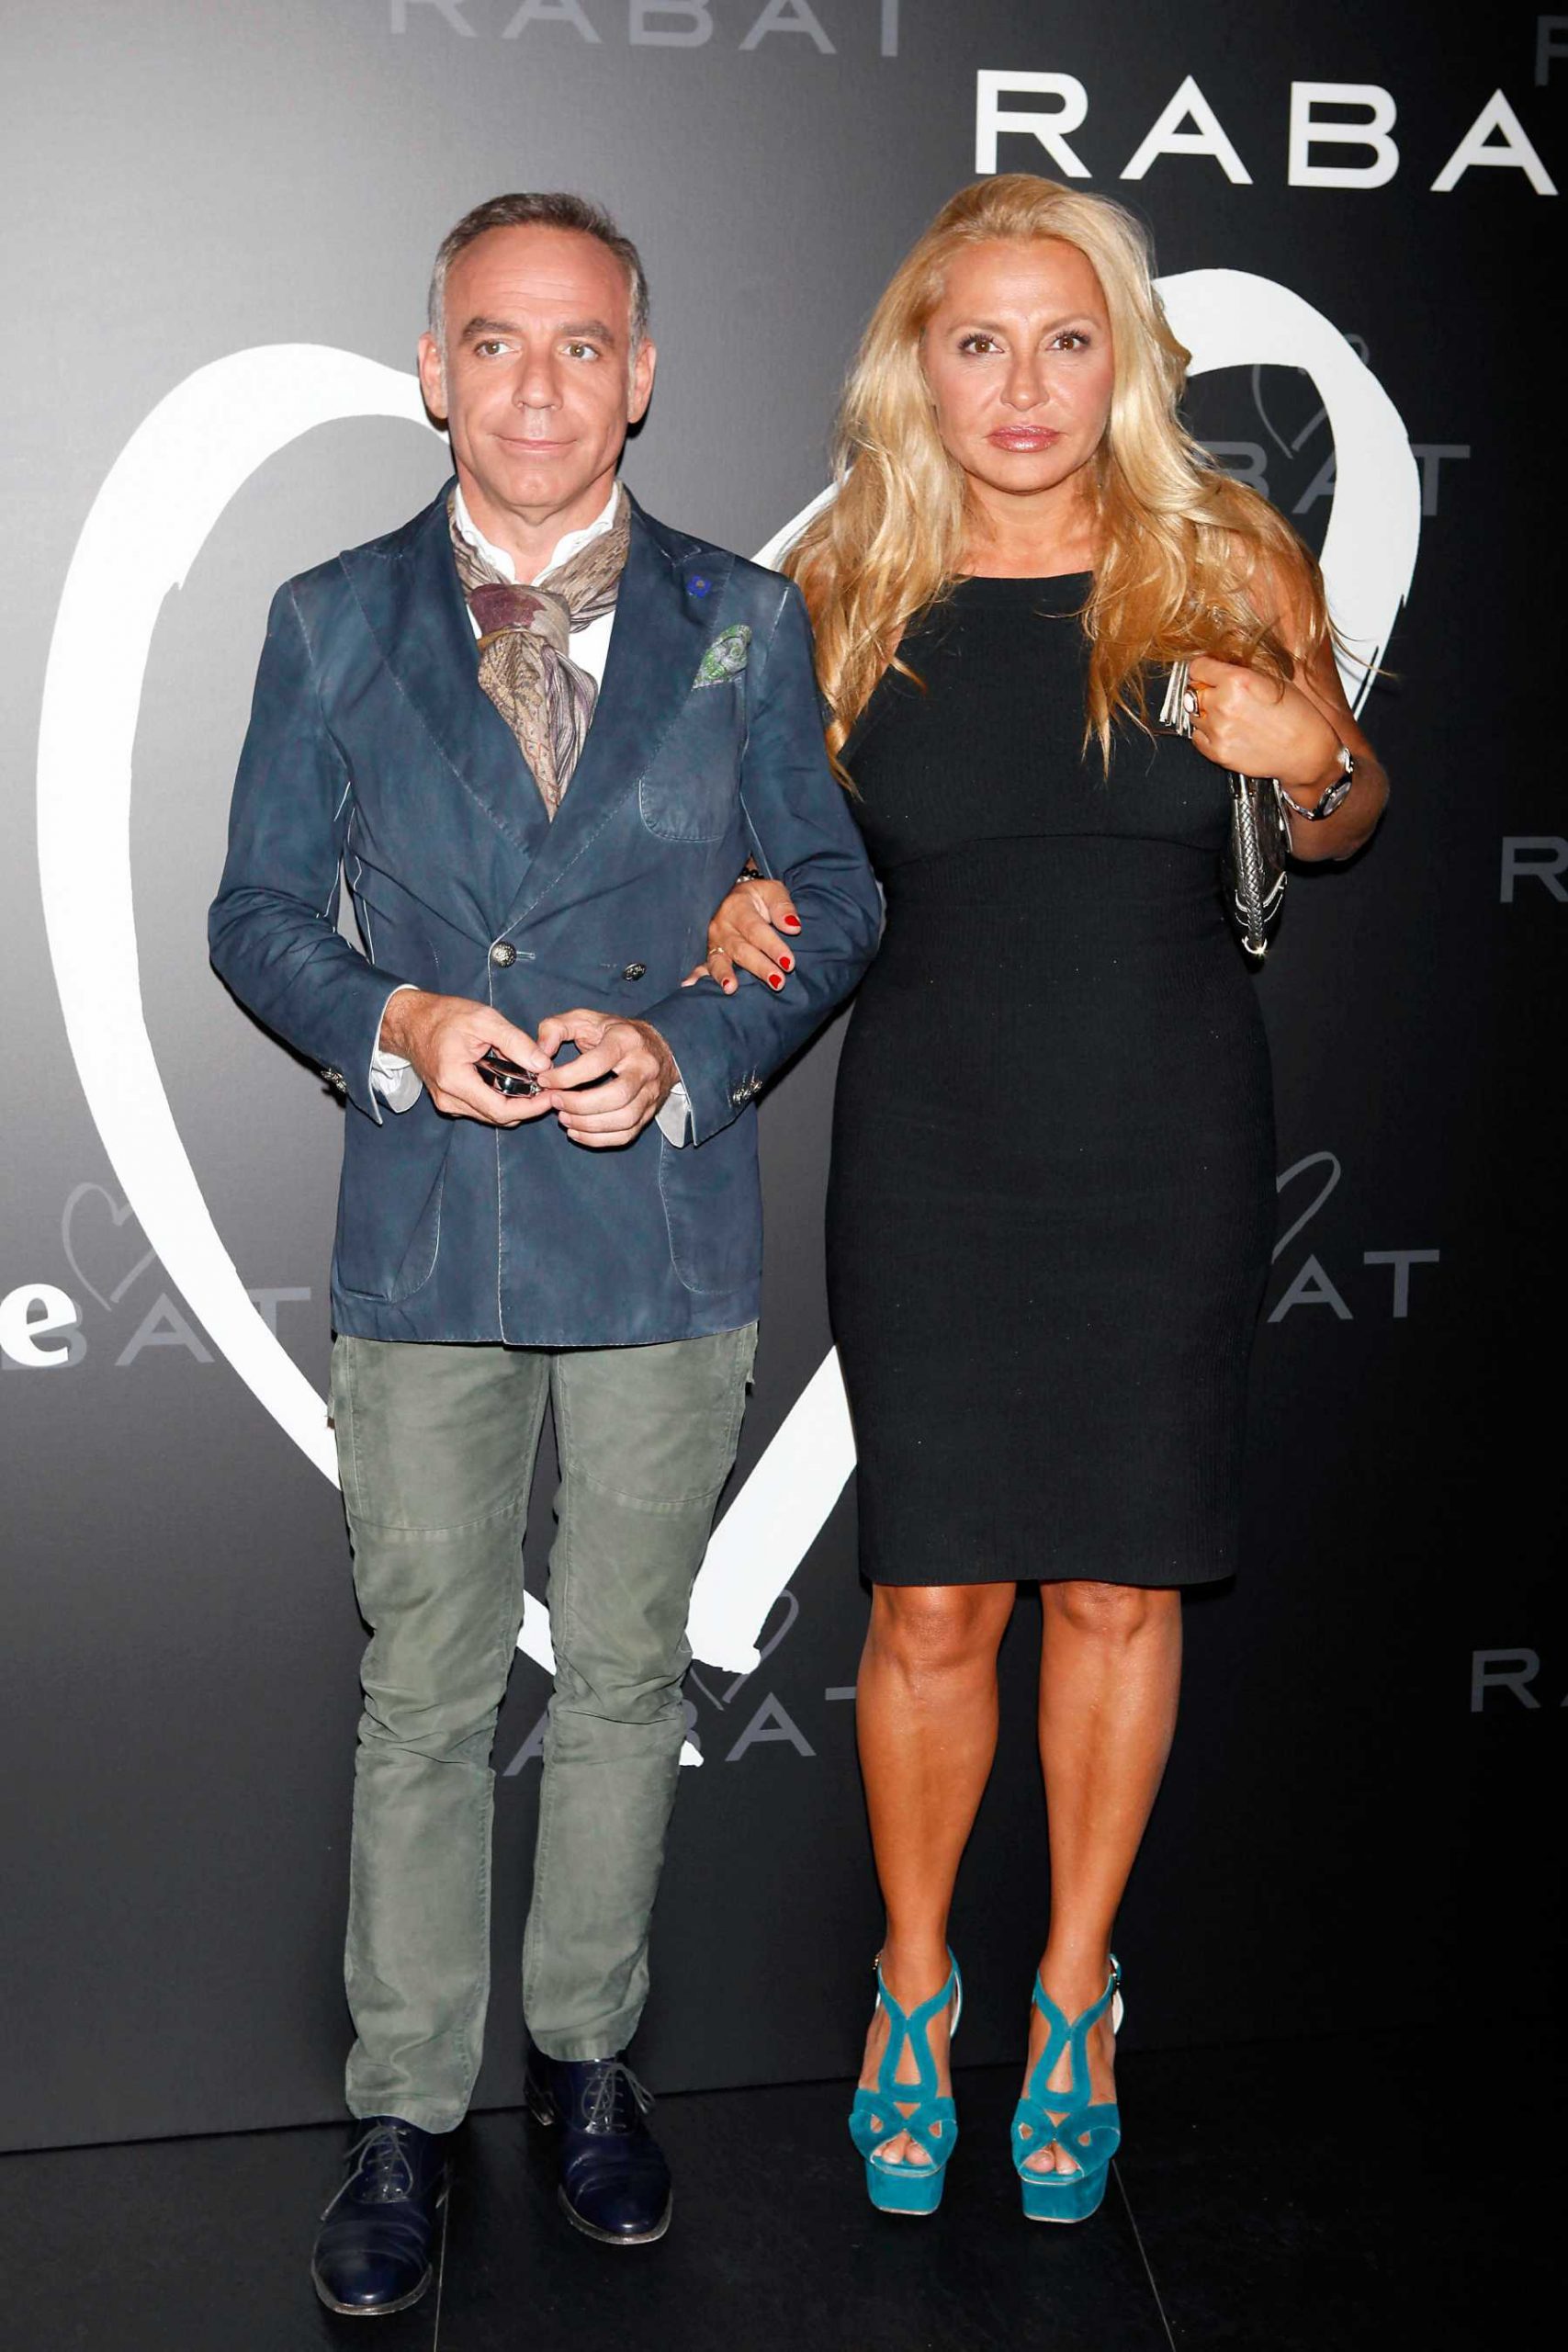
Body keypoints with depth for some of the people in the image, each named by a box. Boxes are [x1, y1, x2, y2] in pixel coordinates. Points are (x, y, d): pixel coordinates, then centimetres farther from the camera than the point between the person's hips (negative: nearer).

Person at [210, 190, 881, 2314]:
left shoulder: (746, 621, 4)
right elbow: (259, 911, 7)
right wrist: (395, 1023, -14)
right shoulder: (331, 624, 5)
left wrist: (684, 1049, -11)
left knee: (626, 1676, 13)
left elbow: (832, 895, 6)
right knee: (421, 1695, 8)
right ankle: (407, 2107, 24)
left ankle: (589, 2056, 33)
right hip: (422, 1234, 0)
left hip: (666, 1227, 1)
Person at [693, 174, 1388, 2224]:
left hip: (1170, 1147, 0)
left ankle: (1074, 1996, 31)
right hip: (931, 1146, 0)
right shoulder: (844, 590, 0)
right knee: (932, 1600, 4)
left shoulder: (1234, 562, -1)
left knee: (1118, 1588, 9)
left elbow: (1342, 828, 11)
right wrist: (748, 918, -9)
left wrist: (1320, 764, -11)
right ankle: (915, 1982, 30)